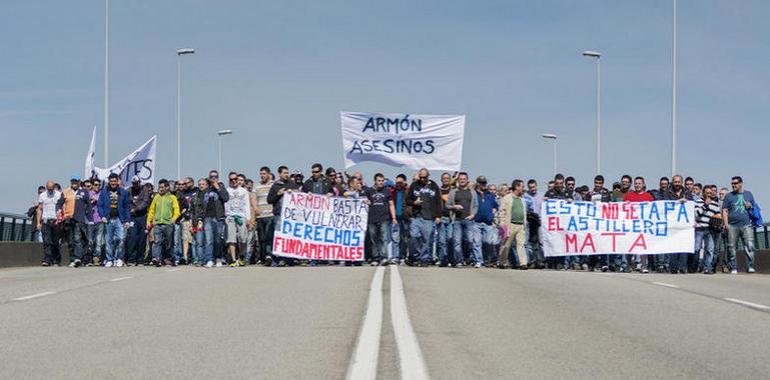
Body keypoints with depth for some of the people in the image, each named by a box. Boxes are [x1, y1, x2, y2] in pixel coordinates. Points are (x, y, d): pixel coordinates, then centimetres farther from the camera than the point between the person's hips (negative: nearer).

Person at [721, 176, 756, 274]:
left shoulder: (748, 194, 16)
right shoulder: (729, 196, 11)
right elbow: (724, 211, 6)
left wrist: (750, 206, 1)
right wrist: (725, 223, -6)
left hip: (746, 225, 0)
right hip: (732, 226, 0)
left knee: (750, 246, -12)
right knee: (731, 247, -1)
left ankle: (750, 266, -10)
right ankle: (733, 268, 5)